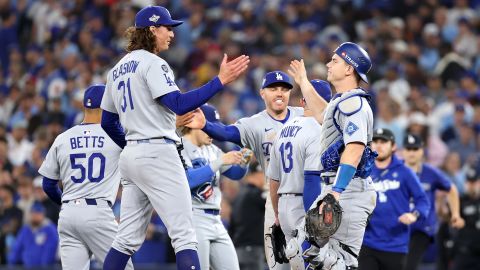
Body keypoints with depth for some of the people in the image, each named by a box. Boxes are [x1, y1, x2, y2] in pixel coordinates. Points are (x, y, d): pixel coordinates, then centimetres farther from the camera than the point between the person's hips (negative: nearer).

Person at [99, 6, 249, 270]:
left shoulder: (117, 70, 17)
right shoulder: (153, 63, -8)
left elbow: (107, 123, 21)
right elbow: (179, 104, -20)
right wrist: (220, 80, -22)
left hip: (130, 156, 9)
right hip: (158, 154, -9)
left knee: (128, 238, 10)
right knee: (184, 236, -11)